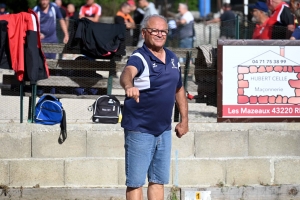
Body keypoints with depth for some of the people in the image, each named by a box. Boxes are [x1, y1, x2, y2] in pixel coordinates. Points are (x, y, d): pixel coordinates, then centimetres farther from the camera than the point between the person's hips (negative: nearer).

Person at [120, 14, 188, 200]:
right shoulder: (139, 58, -15)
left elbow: (179, 89, 20)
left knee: (159, 180, 15)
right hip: (140, 130, -7)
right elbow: (127, 73, -39)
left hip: (164, 129, 7)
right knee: (135, 182, -2)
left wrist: (184, 119, 17)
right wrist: (129, 86, -62)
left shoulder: (173, 59, 8)